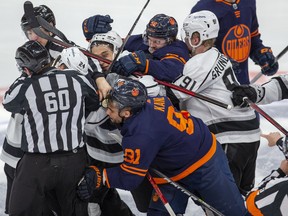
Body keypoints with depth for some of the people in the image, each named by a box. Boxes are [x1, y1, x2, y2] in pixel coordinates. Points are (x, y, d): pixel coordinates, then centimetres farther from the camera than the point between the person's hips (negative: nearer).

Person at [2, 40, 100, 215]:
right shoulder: (78, 79, -3)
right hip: (74, 161, 3)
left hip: (37, 164, -3)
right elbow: (95, 104, 14)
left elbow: (8, 104, 12)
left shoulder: (24, 87, -10)